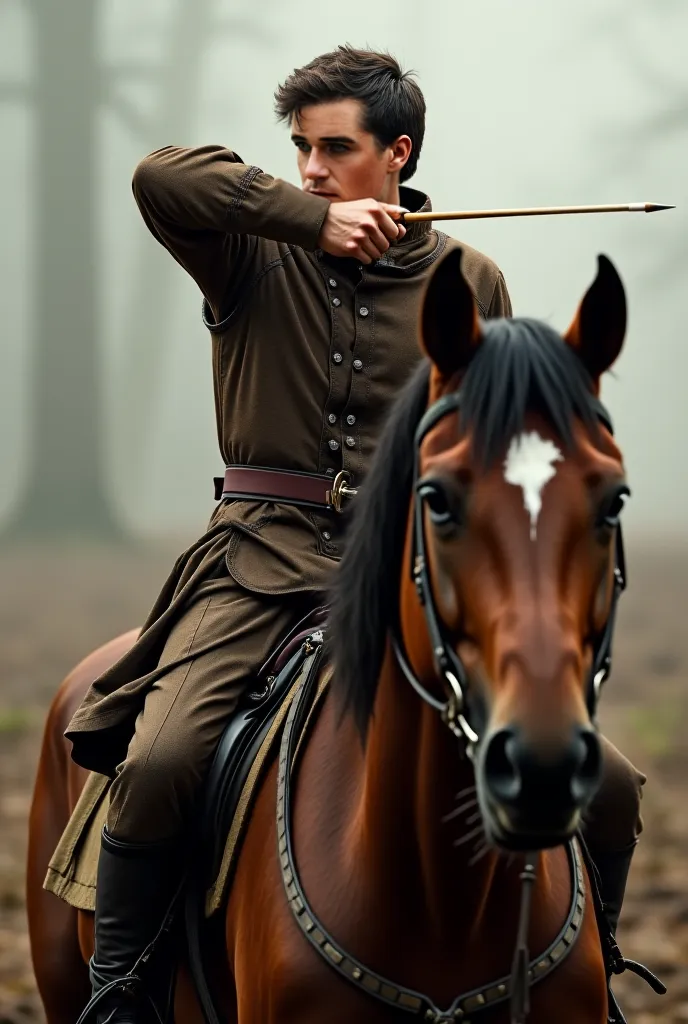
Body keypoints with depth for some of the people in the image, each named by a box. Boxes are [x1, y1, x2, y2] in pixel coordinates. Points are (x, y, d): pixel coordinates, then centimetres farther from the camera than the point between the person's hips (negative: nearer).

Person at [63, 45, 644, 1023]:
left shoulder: (469, 282, 11)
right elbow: (161, 178, -15)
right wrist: (316, 219, -13)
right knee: (160, 760, -29)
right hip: (266, 553, -2)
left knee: (607, 784, -7)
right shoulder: (257, 255, 5)